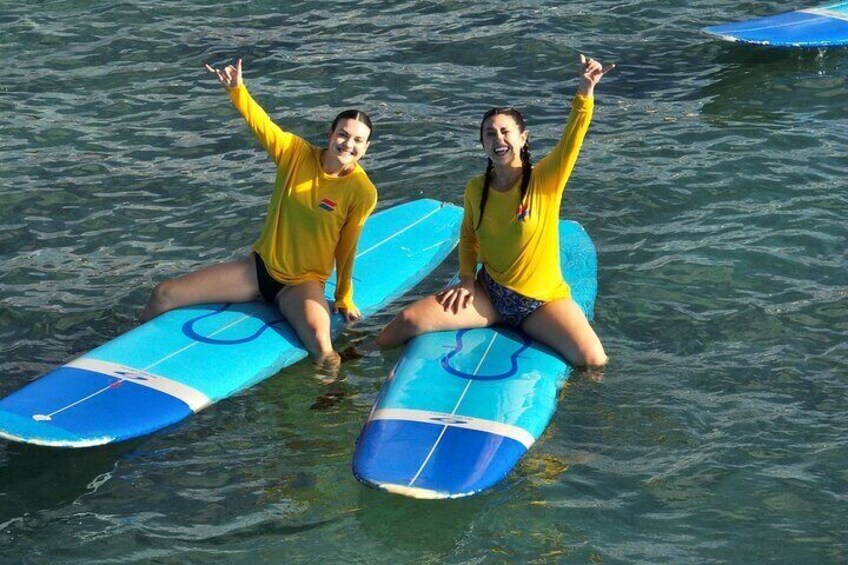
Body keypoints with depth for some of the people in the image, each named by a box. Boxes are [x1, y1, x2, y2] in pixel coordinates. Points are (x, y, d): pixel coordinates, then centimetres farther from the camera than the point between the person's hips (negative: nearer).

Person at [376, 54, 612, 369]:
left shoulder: (545, 181, -13)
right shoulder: (476, 189, -2)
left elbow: (574, 135, -30)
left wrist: (585, 91, -45)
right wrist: (466, 278, 0)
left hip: (543, 300, -3)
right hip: (489, 294, 3)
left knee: (593, 361, -26)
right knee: (408, 321, -9)